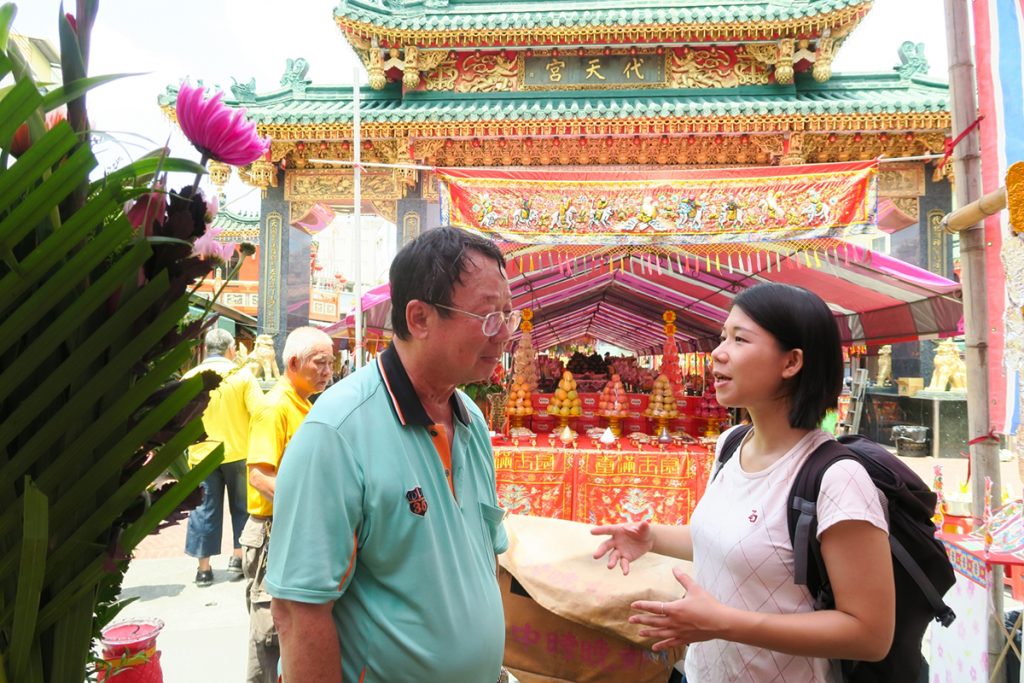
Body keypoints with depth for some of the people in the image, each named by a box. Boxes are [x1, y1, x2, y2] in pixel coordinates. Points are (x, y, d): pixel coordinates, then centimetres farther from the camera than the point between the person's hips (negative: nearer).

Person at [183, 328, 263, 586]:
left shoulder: (189, 377, -2)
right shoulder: (242, 375, -8)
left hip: (202, 455, 2)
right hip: (238, 452, -1)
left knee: (205, 509, 9)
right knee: (241, 506, 14)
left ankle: (204, 568, 15)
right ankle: (237, 559, 20)